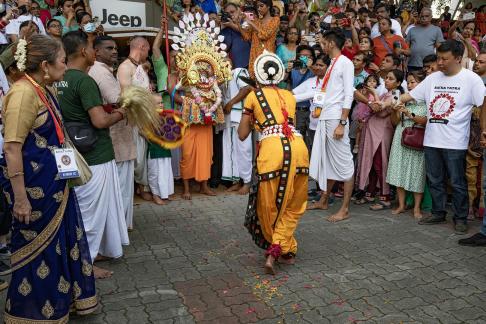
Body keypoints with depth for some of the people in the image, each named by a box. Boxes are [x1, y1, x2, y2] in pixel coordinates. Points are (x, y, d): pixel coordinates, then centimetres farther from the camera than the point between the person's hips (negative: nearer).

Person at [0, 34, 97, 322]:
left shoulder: (45, 90, 9)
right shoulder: (23, 93, -19)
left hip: (53, 184, 9)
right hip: (34, 187, -9)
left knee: (60, 243, 19)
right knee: (37, 250, 7)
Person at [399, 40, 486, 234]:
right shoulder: (433, 78, 10)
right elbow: (409, 96, 11)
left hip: (455, 143, -5)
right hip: (431, 140, 5)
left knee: (457, 182, 4)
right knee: (435, 180, 14)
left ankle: (460, 218, 18)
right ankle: (438, 214, 28)